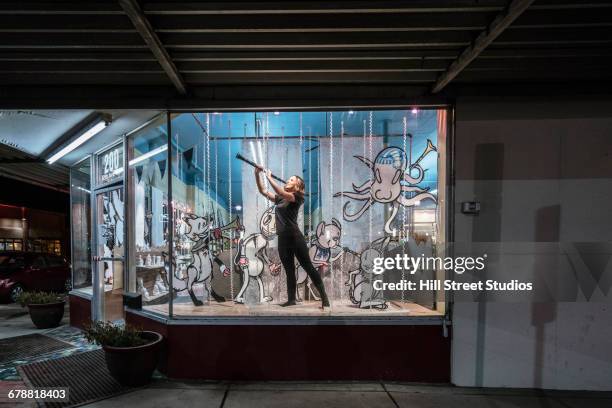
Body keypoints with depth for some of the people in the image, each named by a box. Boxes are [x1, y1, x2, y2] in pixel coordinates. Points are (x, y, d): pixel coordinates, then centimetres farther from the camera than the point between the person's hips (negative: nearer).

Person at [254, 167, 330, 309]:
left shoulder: (297, 197, -5)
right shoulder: (280, 198, 14)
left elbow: (281, 192, -23)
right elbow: (263, 191, 16)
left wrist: (269, 177, -14)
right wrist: (257, 175, 5)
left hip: (295, 237, -6)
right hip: (282, 239, 6)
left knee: (308, 267, -1)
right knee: (289, 271, 11)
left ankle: (324, 297, 6)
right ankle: (291, 299, 19)